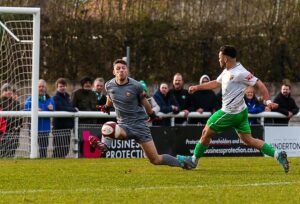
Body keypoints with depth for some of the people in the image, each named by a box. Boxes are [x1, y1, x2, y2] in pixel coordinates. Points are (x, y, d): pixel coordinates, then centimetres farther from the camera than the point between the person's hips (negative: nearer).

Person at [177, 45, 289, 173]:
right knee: (248, 140, 7)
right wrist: (197, 87, 28)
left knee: (206, 132, 5)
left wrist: (267, 101, -26)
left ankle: (194, 160, 21)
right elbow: (216, 83, 27)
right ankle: (277, 154, -2)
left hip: (230, 113, -9)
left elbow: (259, 84, -18)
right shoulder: (227, 71, 10)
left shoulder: (240, 73, -19)